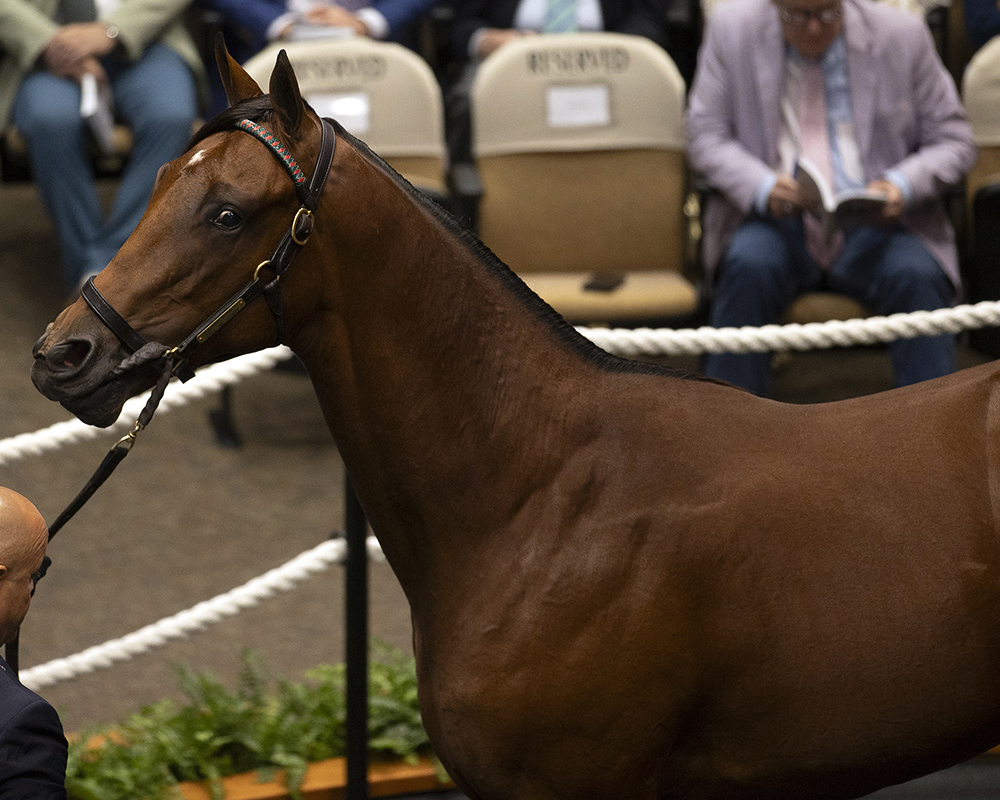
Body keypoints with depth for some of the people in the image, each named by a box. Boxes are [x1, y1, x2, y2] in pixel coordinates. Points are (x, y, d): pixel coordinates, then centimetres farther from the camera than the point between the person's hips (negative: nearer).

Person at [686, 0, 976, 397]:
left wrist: (903, 186, -17)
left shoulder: (901, 35, 0)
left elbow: (952, 140, 5)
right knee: (748, 268, -32)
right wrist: (762, 187, -19)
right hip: (775, 220, 0)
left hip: (875, 223, 0)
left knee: (917, 278, -31)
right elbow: (706, 137, 1)